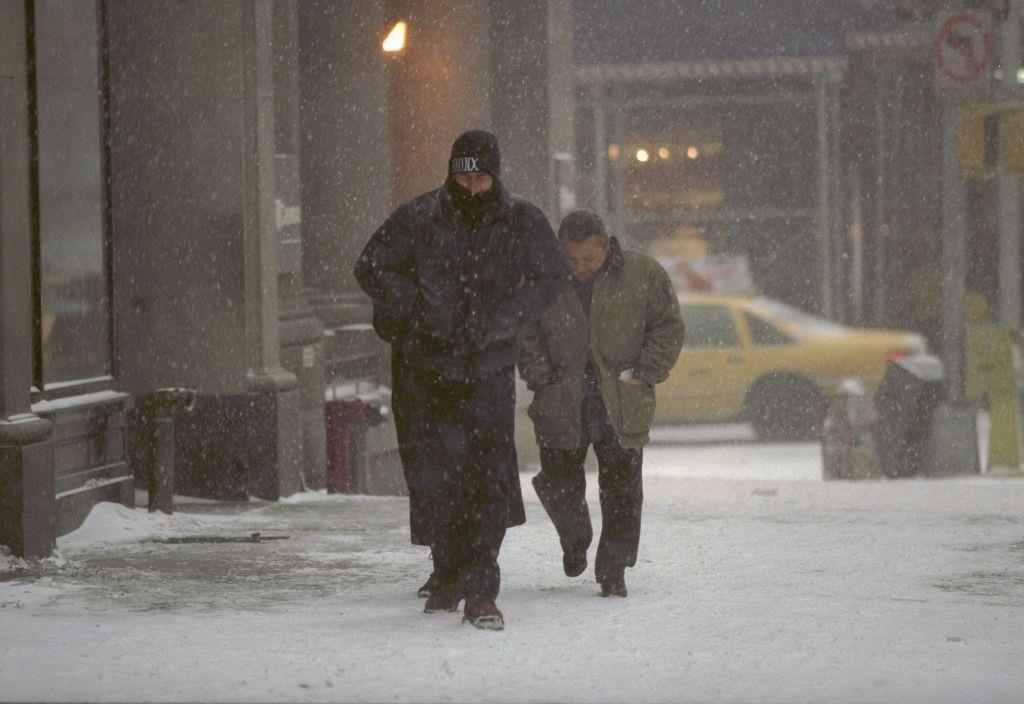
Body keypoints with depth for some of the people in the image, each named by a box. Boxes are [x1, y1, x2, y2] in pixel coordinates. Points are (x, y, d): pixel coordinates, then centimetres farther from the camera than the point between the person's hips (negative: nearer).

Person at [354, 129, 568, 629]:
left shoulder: (522, 223, 0)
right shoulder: (418, 219, -2)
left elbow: (551, 278, 5)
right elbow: (371, 268, 3)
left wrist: (499, 321, -7)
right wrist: (418, 308, -10)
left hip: (490, 368, -1)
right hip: (427, 367, 1)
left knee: (490, 477, -12)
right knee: (432, 476, 4)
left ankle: (480, 590, -10)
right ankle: (449, 575, 24)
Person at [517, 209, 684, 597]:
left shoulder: (643, 274, -3)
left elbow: (668, 328, 5)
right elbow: (525, 333, 7)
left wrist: (643, 374, -5)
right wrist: (543, 379, -3)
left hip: (623, 406, -1)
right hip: (562, 405, 1)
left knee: (622, 491, -1)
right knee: (558, 483, 3)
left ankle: (613, 571, 9)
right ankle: (575, 540, 33)